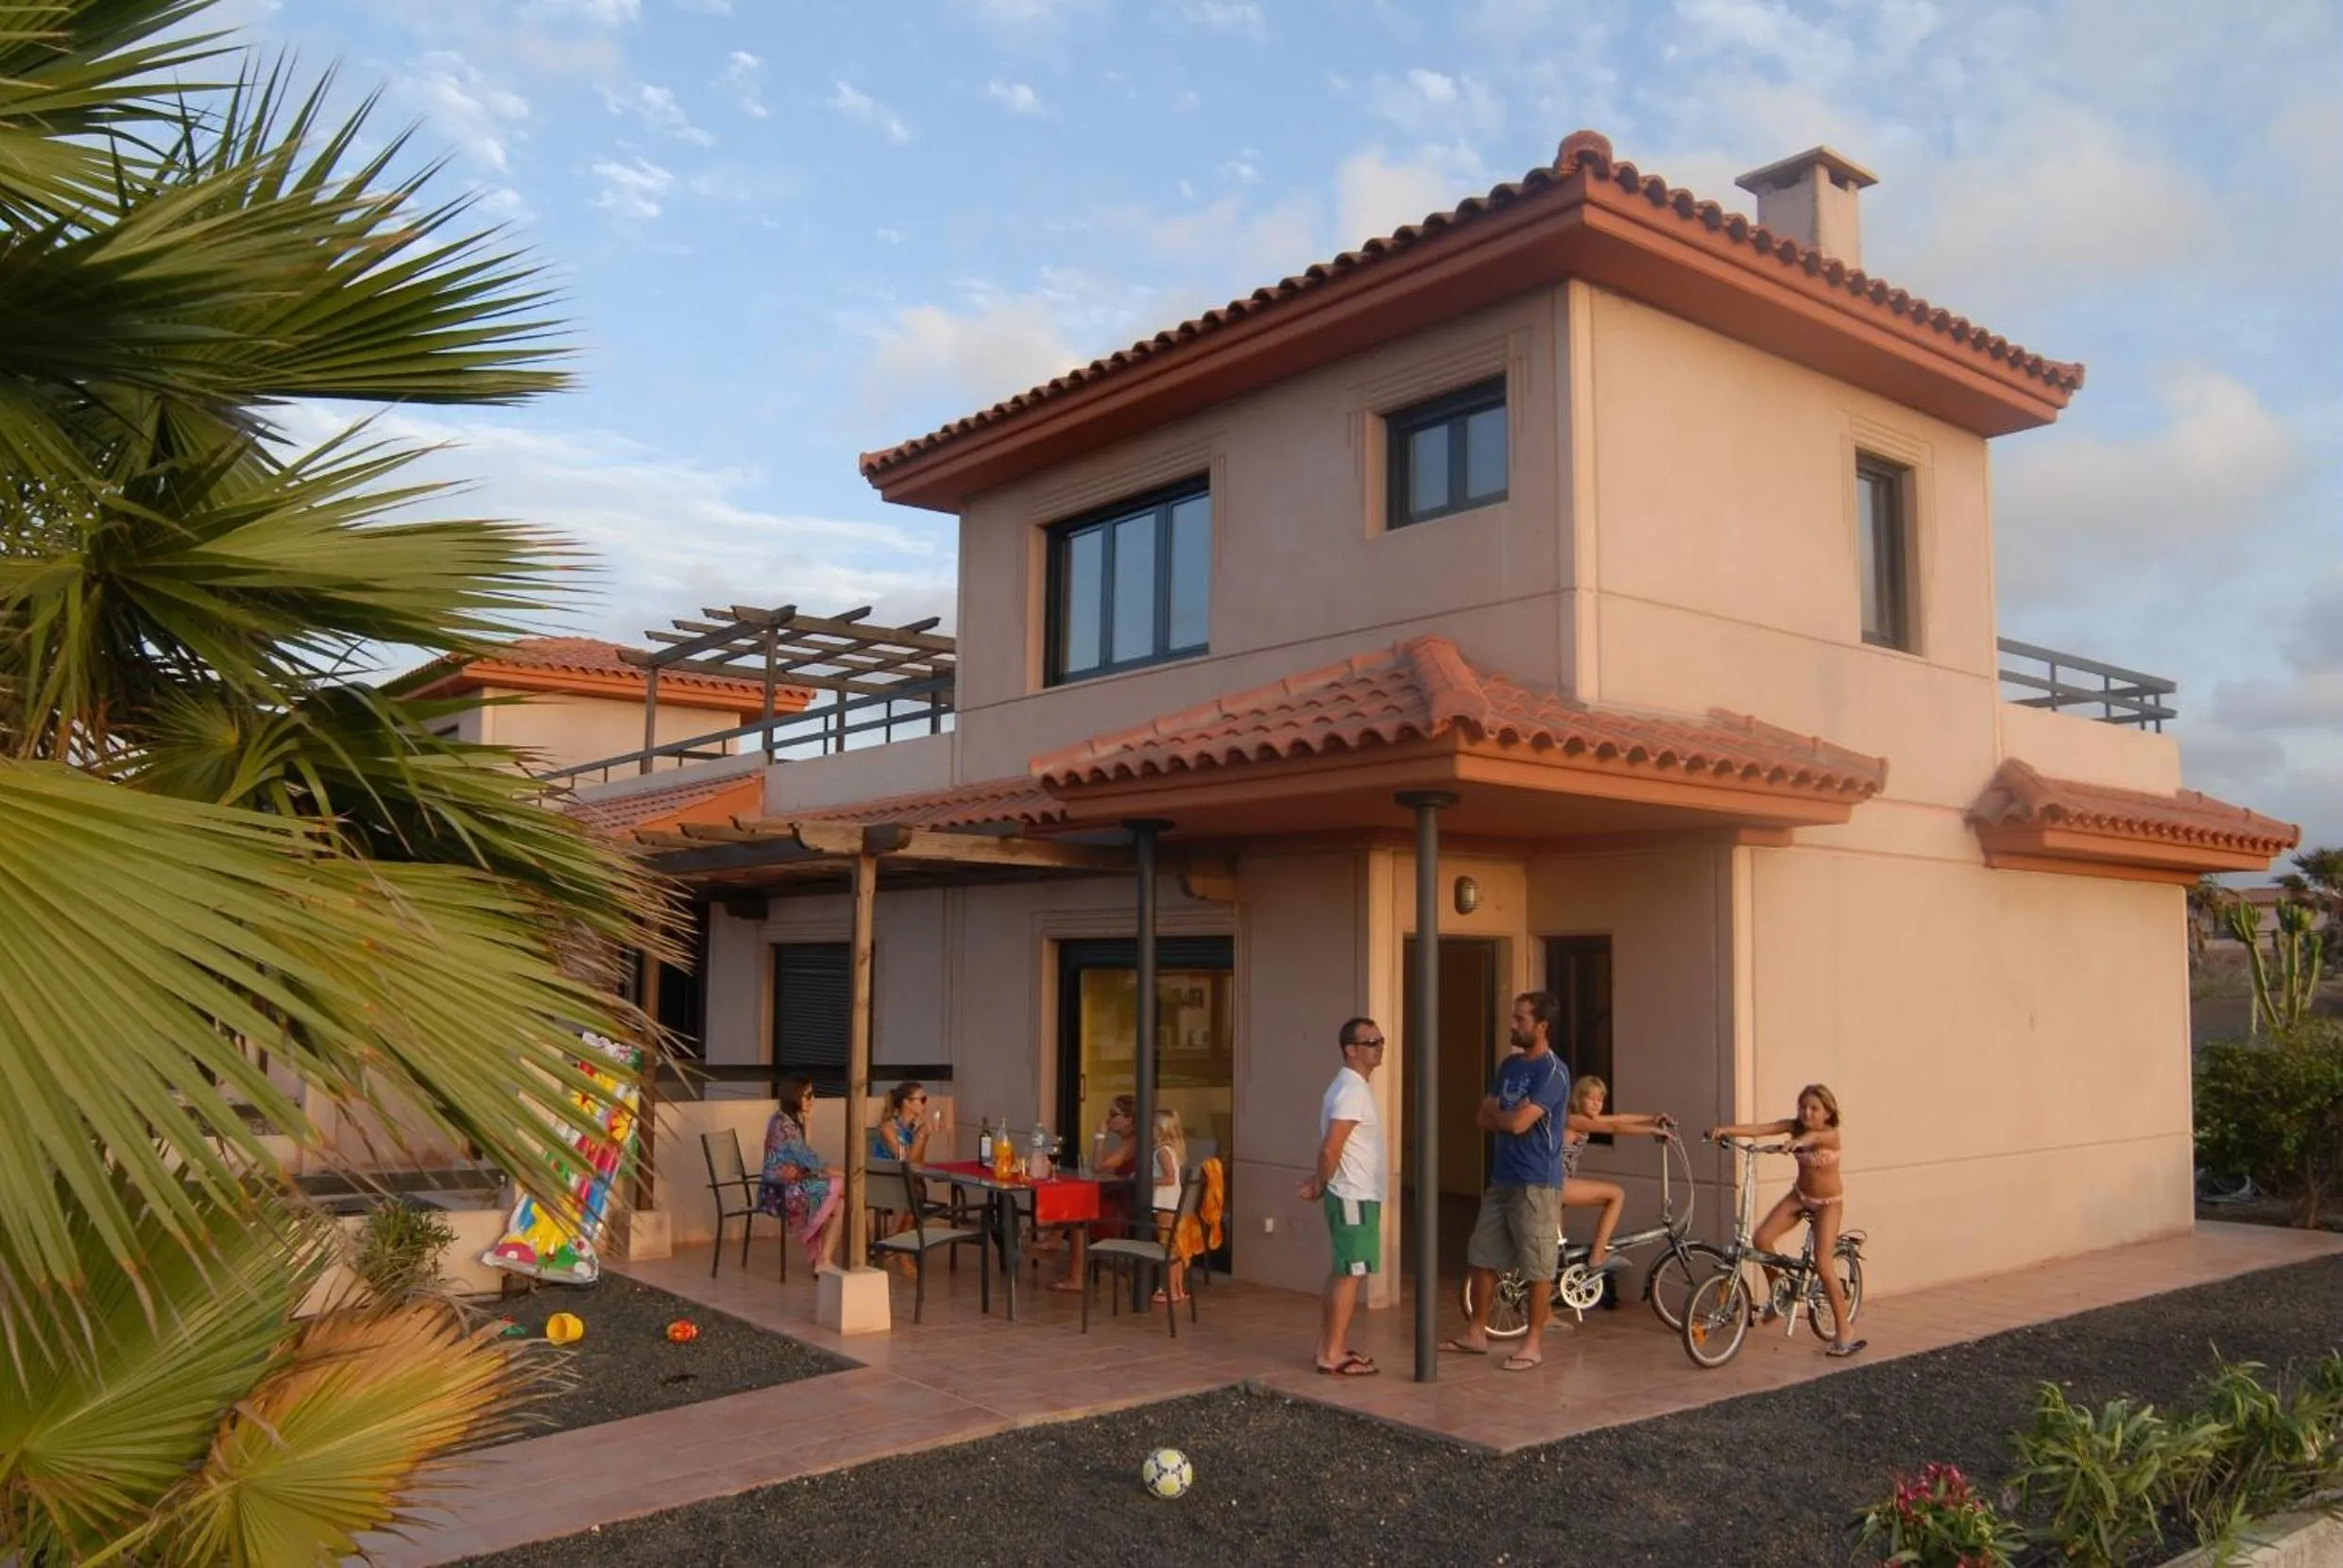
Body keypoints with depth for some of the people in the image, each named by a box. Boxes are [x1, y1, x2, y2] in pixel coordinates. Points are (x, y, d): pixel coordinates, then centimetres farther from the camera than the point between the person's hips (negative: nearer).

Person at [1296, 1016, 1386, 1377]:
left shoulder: (1352, 1087, 14)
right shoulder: (1352, 1090, -19)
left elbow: (1331, 1147, 18)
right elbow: (1330, 1148, -24)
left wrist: (1320, 1183, 10)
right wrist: (1320, 1186, -10)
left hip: (1357, 1195, 10)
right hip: (1355, 1197, -10)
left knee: (1343, 1272, 14)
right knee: (1350, 1274, -5)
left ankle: (1333, 1346, 22)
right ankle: (1332, 1354, 0)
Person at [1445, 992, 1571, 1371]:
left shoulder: (1552, 1071, -15)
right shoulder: (1509, 1065, 11)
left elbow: (1518, 1123, -22)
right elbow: (1483, 1119, 10)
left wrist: (1496, 1112, -1)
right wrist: (1510, 1116, -9)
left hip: (1537, 1183, -8)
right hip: (1502, 1178, 9)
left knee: (1538, 1267, 2)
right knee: (1481, 1257, 13)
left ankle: (1534, 1342, 12)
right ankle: (1476, 1333, 25)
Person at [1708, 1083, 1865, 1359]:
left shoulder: (1830, 1134, -23)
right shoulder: (1796, 1126, -10)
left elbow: (1814, 1136, -49)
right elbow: (1761, 1128, -25)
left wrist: (1799, 1141, -73)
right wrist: (1727, 1130, -43)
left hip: (1828, 1202, -5)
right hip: (1799, 1195, 5)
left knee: (1823, 1264, -14)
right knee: (1762, 1239, -12)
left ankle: (1842, 1334, -3)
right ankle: (1776, 1296, 13)